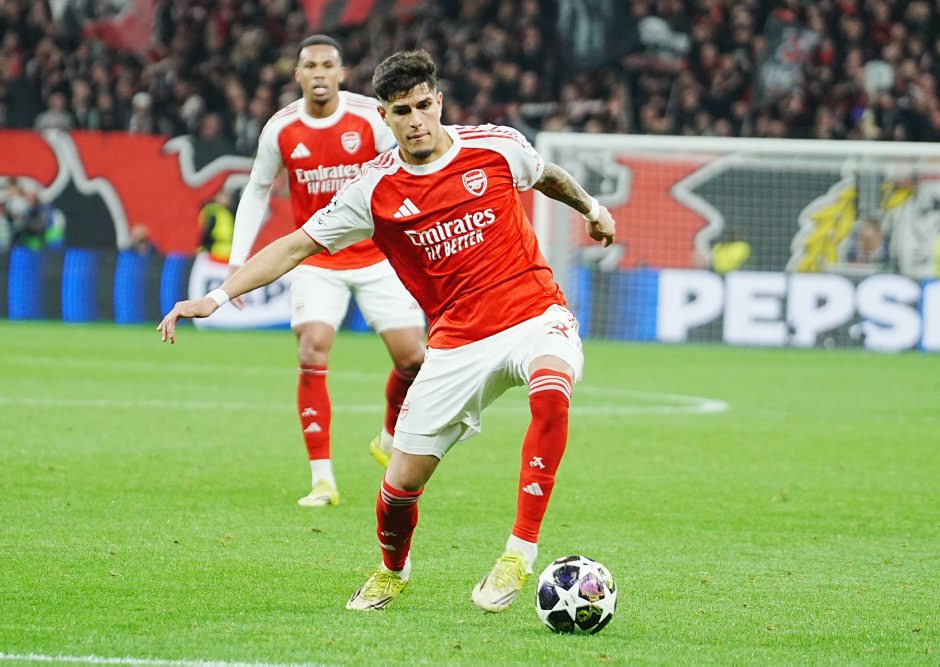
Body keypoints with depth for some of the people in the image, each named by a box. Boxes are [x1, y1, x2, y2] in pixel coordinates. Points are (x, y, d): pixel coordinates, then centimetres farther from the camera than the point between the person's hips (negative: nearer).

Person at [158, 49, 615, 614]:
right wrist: (217, 297, -9)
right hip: (456, 341, 2)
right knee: (401, 484, 0)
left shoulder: (497, 147, -4)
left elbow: (546, 175, 21)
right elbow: (296, 246, -1)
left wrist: (591, 207, 30)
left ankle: (521, 551, -30)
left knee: (550, 392, -37)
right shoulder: (375, 190, -4)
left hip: (533, 313, -2)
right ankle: (393, 572, 35)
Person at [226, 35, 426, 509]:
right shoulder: (280, 130, -6)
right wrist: (238, 261, 1)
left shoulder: (370, 118, -12)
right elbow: (256, 193, 7)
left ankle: (391, 441, 27)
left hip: (377, 256, 0)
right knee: (312, 354, -17)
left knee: (411, 356, -5)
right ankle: (322, 479, -13)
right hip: (317, 260, 0)